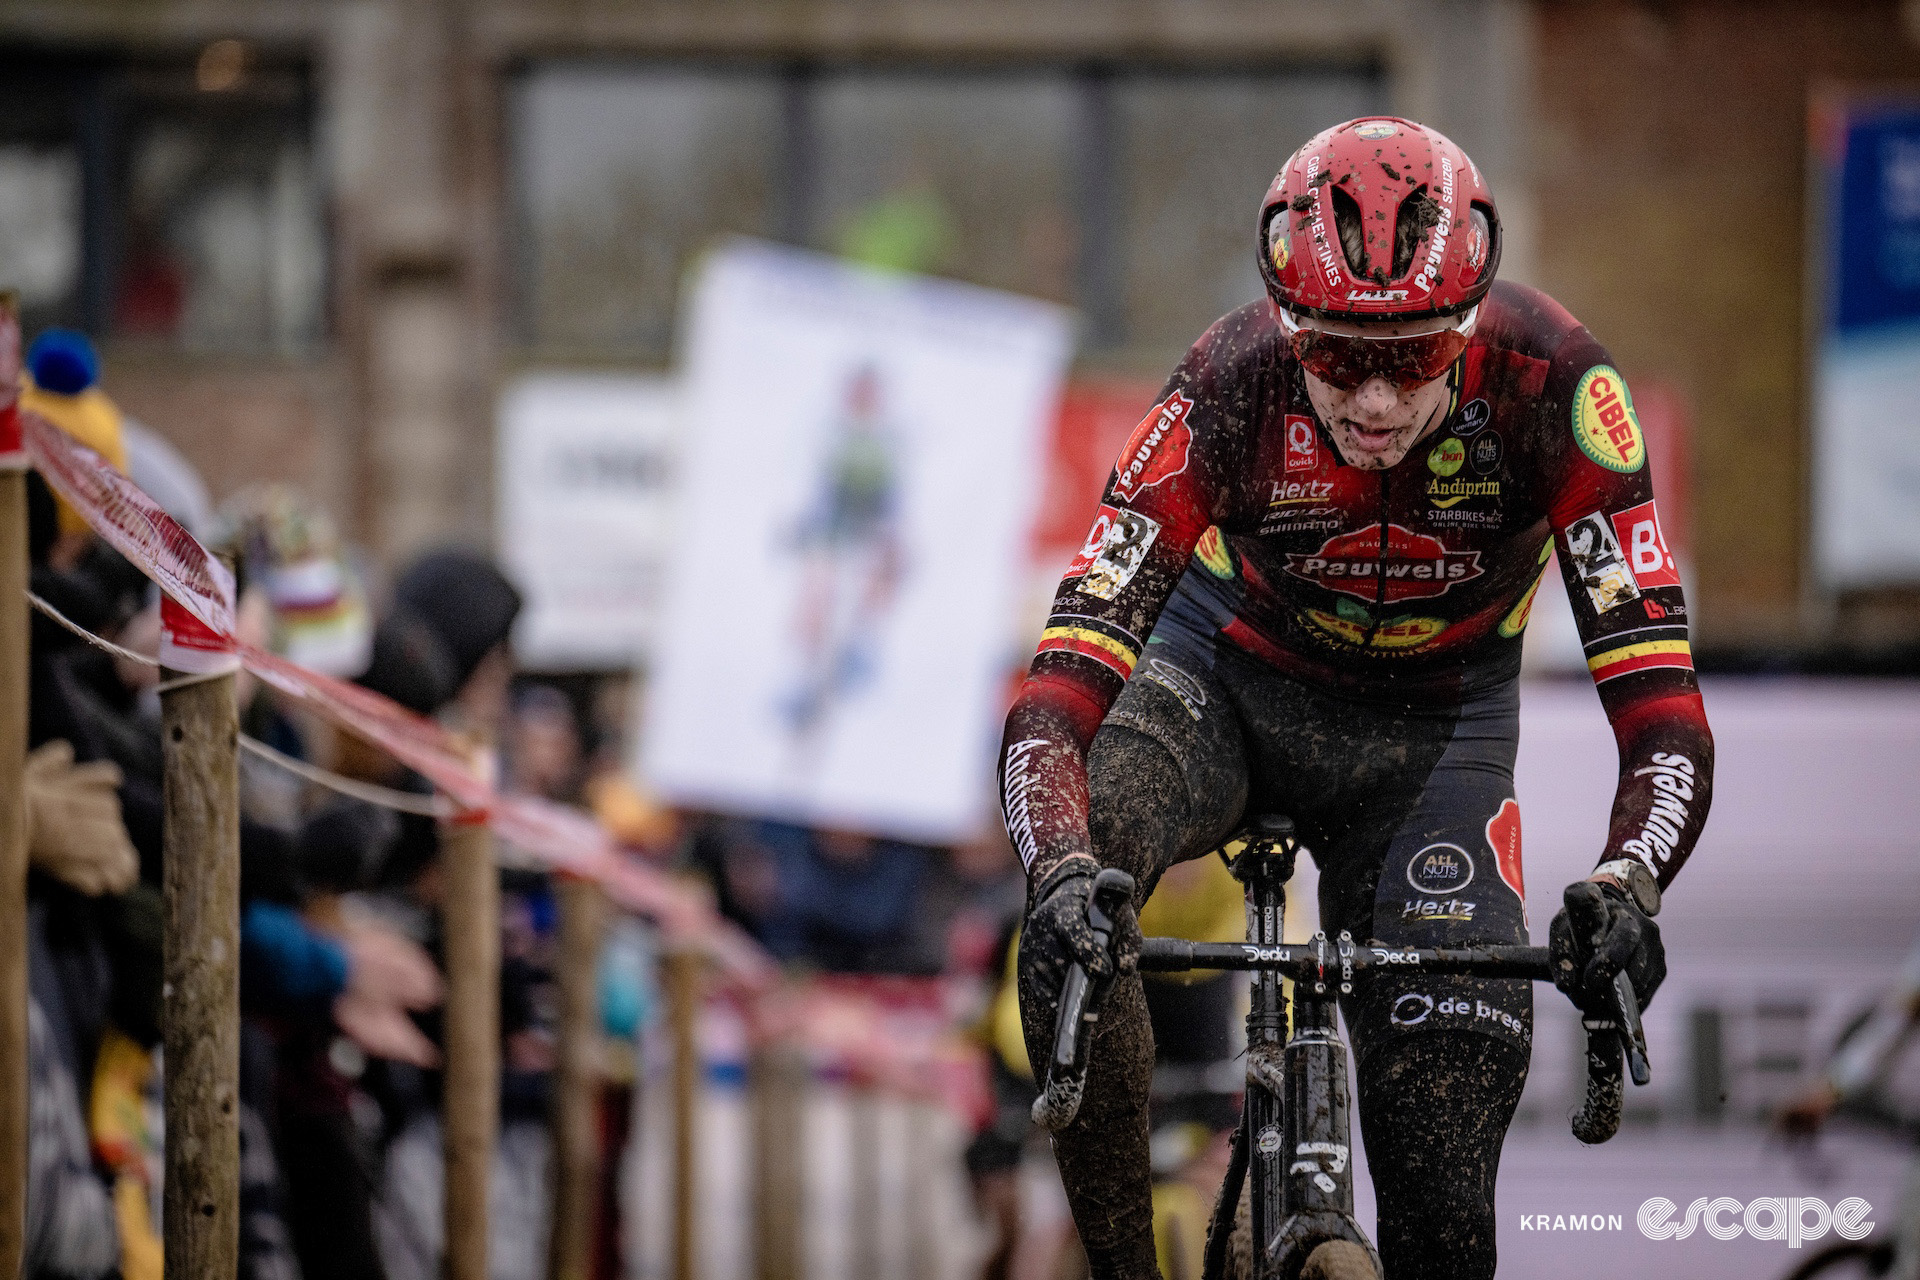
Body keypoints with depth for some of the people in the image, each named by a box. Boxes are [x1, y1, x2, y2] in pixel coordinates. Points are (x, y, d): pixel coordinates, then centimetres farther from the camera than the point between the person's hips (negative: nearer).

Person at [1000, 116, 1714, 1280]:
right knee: (1074, 907, -35)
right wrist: (1060, 869, -57)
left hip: (1429, 732, 0)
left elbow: (1665, 714, -33)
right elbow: (1054, 702, -37)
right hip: (1229, 675, 0)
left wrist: (1623, 888, -54)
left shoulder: (1548, 388, -31)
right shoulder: (1229, 393, -32)